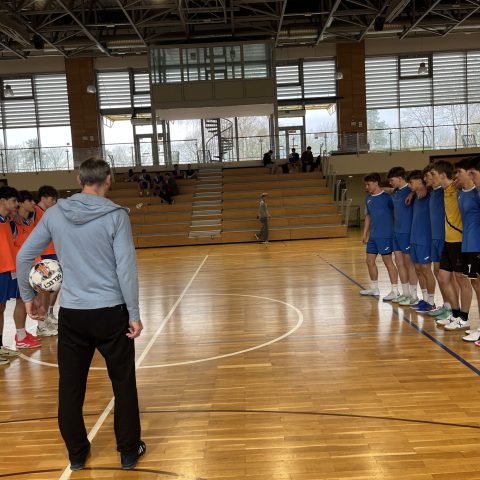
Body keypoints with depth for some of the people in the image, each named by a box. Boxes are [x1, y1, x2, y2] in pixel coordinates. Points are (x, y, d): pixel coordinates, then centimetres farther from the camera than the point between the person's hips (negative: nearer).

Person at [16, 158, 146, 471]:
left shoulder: (55, 214, 1)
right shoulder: (115, 215, -10)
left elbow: (23, 257, 5)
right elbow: (126, 267, -13)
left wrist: (28, 296, 18)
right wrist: (134, 314, -6)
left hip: (71, 314, 3)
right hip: (110, 313, -3)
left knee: (71, 387, 15)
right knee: (124, 384, 13)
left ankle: (77, 455, 29)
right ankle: (129, 452, 24)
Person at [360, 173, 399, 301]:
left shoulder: (387, 197, -11)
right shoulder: (368, 199, 10)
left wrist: (394, 231, -14)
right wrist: (365, 233, 15)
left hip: (385, 235, -8)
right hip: (373, 236, 8)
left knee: (388, 261, -3)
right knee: (369, 261, 12)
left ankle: (395, 291, 6)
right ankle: (374, 288, 27)